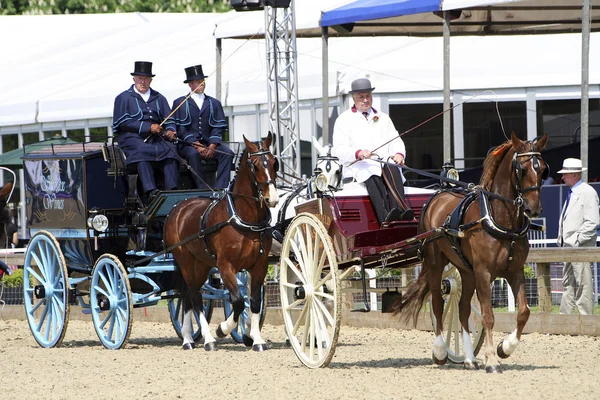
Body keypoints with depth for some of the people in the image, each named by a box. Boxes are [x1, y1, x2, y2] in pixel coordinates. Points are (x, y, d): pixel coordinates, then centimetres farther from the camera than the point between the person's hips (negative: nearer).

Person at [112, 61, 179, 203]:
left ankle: (172, 191, -42)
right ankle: (150, 192, -52)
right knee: (142, 151, -38)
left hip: (156, 138, 4)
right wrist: (148, 127, -11)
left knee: (170, 149, -30)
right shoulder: (123, 98, 13)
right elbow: (123, 123, -1)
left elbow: (169, 121, 20)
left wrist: (170, 131, -6)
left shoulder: (159, 98, 25)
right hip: (133, 138, -4)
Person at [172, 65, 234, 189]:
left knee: (227, 153, -26)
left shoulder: (214, 103, 18)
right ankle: (204, 191, -39)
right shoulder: (180, 103, 10)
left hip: (209, 143, 3)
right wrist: (197, 145, -15)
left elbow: (218, 128, 8)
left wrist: (212, 146, -11)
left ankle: (220, 189, -35)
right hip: (187, 144, -3)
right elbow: (180, 128, -1)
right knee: (194, 154, -37)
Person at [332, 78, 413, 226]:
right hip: (359, 166, -3)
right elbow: (339, 149, 0)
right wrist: (358, 153, -21)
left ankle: (400, 211, -53)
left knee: (393, 170, -34)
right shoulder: (344, 120, 13)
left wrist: (399, 153, -8)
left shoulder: (383, 118, 26)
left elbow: (396, 141, 18)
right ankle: (385, 216, -59)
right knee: (373, 177, -38)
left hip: (385, 162, 3)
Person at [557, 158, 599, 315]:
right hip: (569, 246, 10)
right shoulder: (571, 194, 18)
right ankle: (564, 314, 16)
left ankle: (585, 315, -6)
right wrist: (562, 240, 15)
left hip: (581, 247, -10)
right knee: (568, 281, 12)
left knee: (583, 282, -8)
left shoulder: (587, 192, -11)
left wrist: (577, 240, -19)